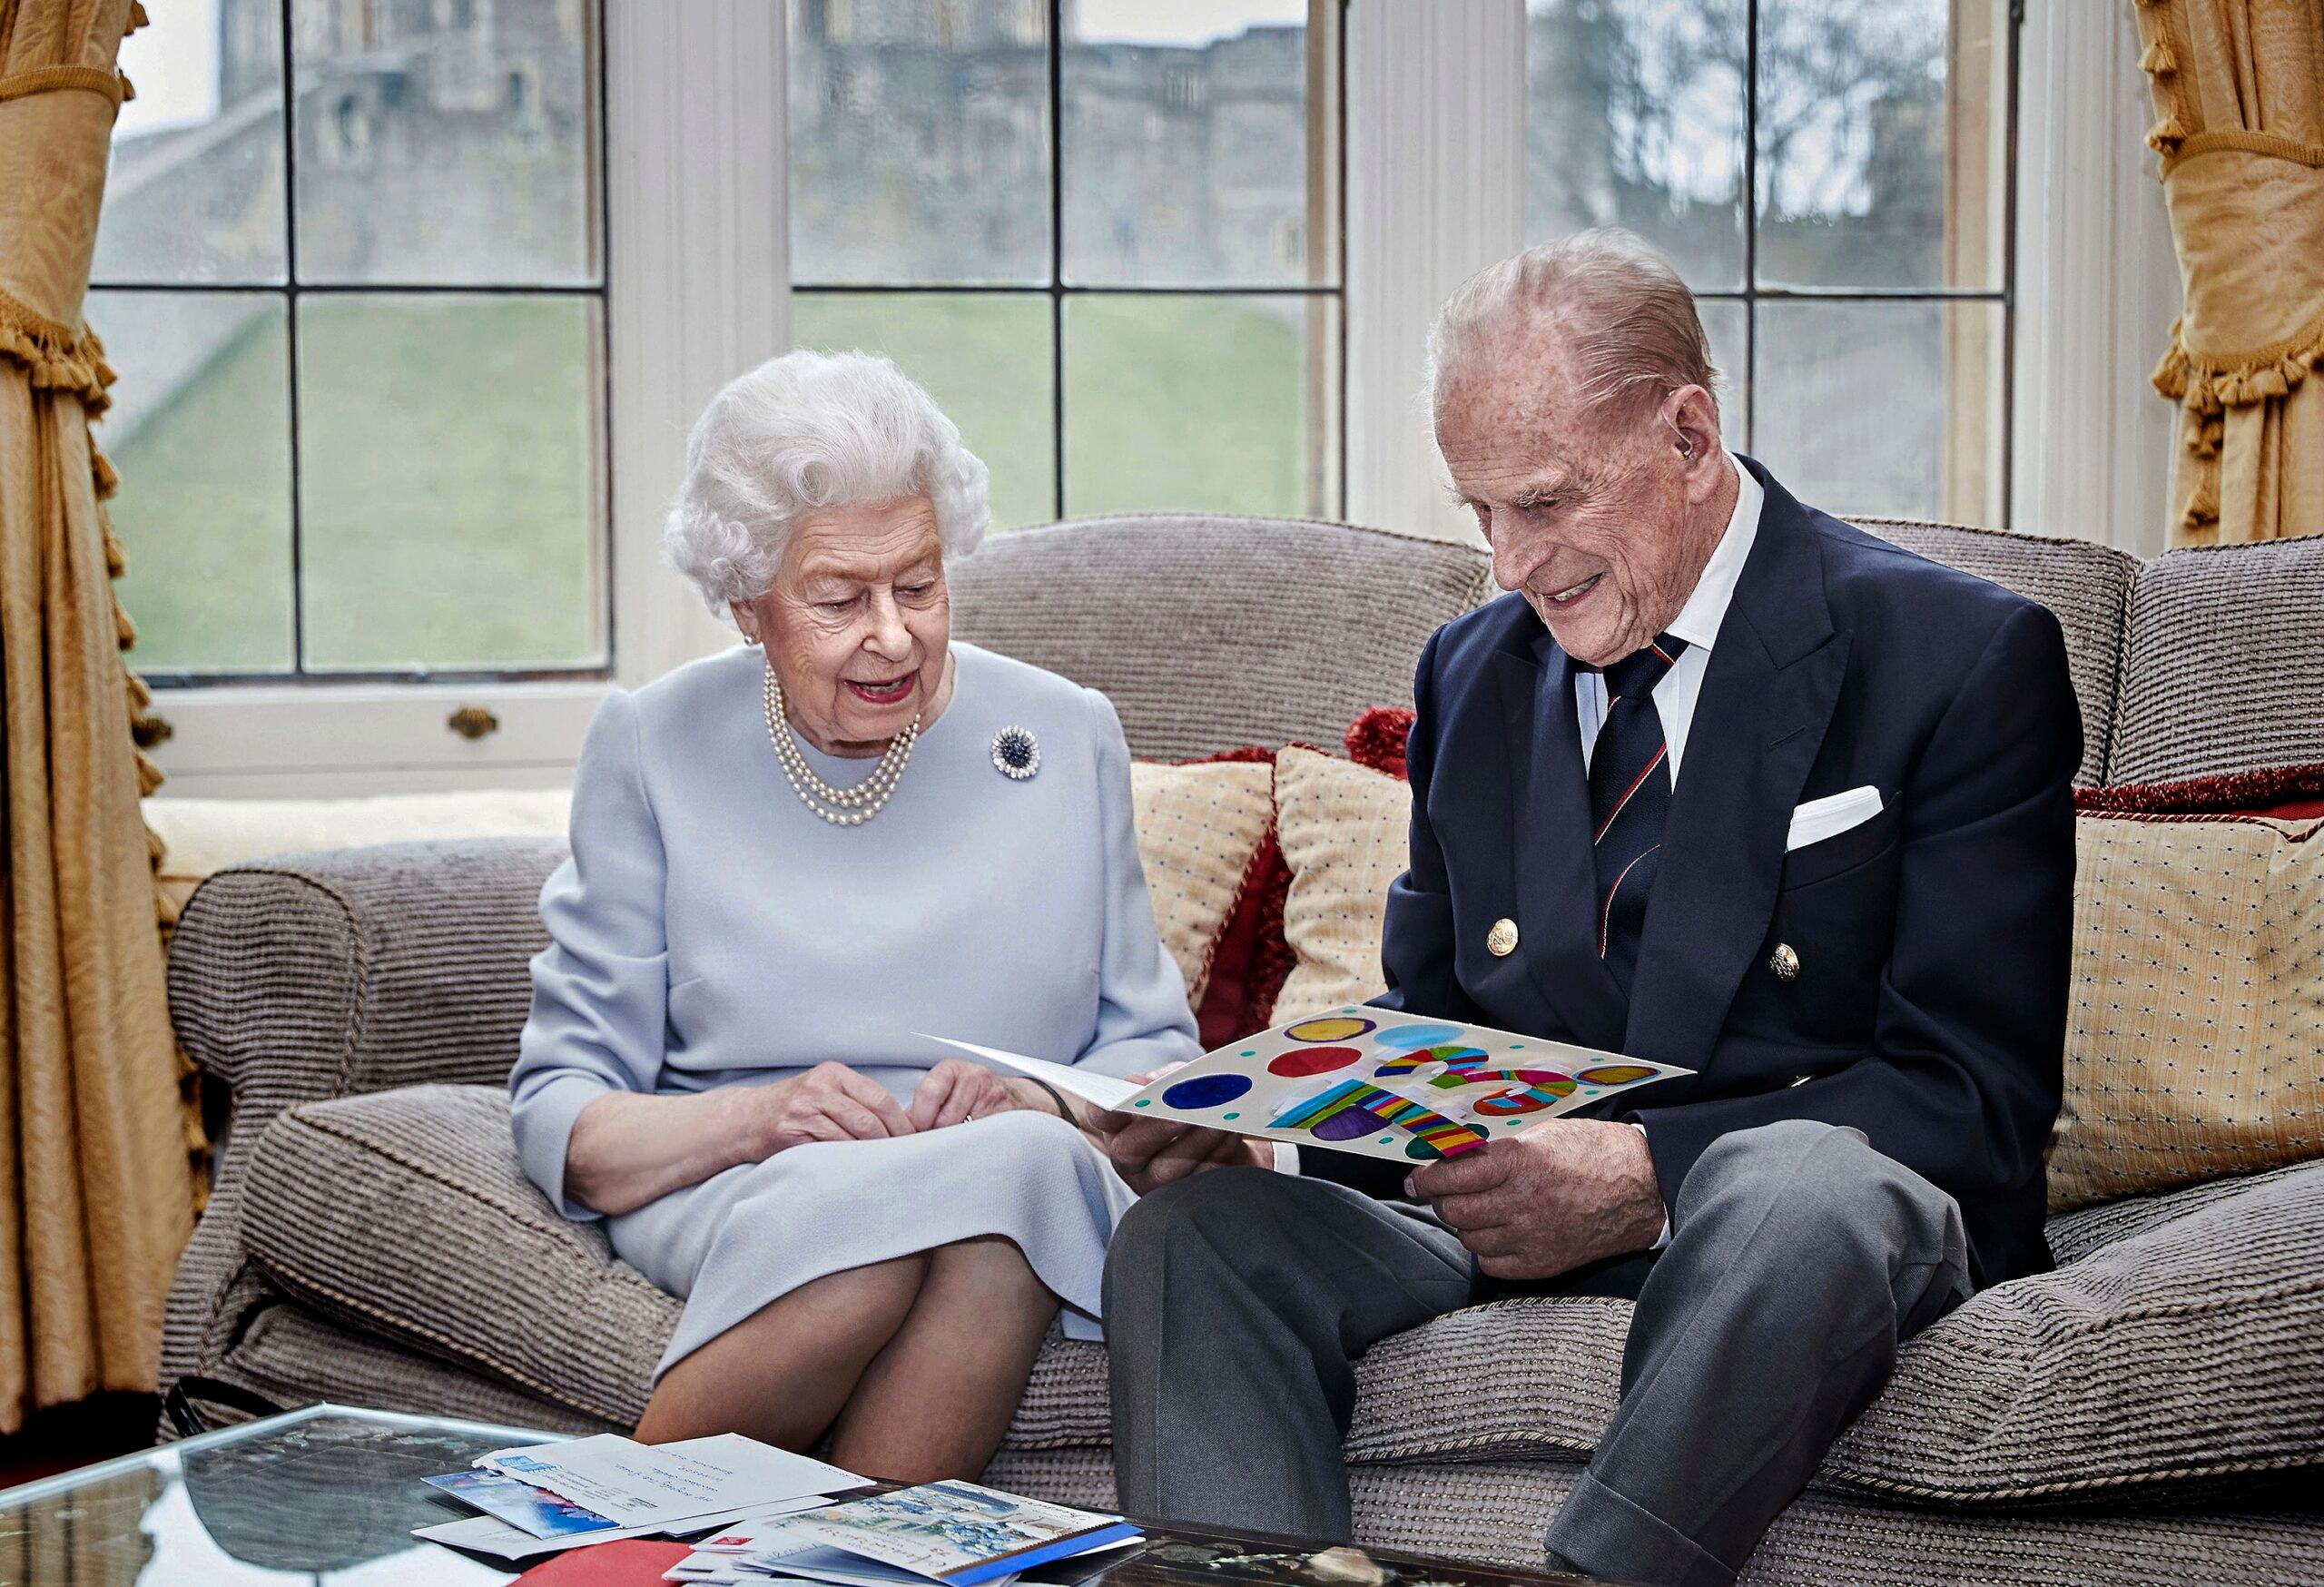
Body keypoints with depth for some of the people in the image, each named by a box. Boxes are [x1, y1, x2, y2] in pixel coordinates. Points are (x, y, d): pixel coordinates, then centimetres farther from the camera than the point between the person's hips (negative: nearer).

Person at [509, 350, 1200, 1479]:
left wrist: (1041, 1104, -11)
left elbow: (1153, 1049, 12)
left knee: (1026, 1165, -36)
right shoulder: (651, 750, 6)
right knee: (859, 1208, -38)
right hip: (732, 1201, -1)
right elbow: (561, 1115, 2)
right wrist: (756, 1117, -18)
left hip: (1028, 1192, 1)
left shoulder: (1068, 739, 10)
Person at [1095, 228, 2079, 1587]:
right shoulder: (1474, 670, 15)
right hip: (1503, 1206, 5)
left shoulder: (1962, 659, -3)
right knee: (1194, 1231, -22)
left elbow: (1978, 1094, -10)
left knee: (1797, 1190, -40)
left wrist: (1650, 1172, -24)